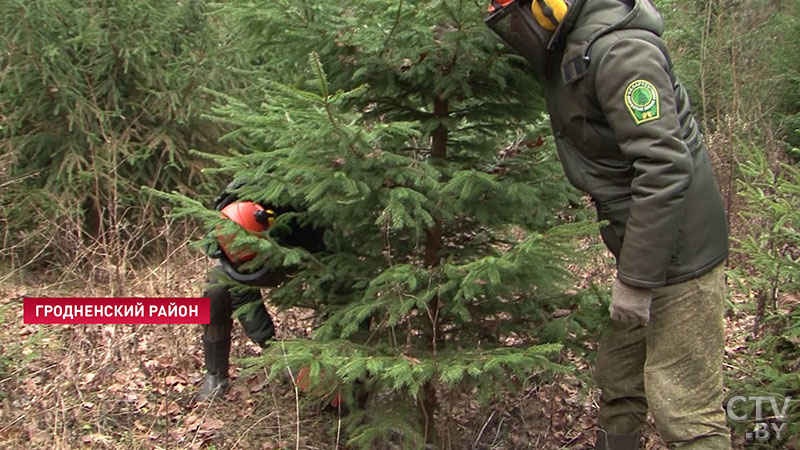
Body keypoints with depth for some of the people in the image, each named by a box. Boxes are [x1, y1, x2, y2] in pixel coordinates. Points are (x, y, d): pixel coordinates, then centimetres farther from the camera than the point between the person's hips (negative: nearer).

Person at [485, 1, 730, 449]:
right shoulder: (568, 50, 8)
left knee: (684, 401, -4)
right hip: (643, 243, 10)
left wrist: (636, 279, -24)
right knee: (619, 380, 18)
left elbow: (664, 166, -27)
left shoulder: (619, 50, -22)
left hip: (677, 249, -10)